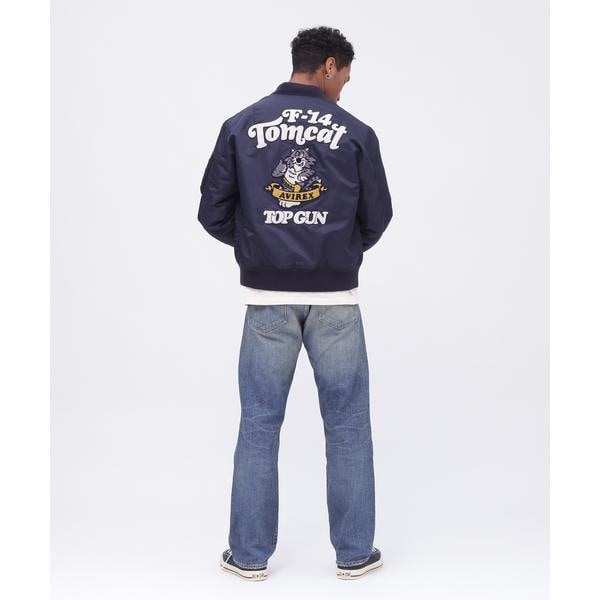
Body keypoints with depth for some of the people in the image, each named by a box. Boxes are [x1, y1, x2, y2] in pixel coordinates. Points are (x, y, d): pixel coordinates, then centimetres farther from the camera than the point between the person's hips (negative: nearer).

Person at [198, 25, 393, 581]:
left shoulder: (241, 126, 2)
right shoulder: (355, 132, -2)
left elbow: (213, 212, 2)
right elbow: (377, 218, 2)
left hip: (267, 297, 1)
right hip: (335, 298, -1)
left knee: (259, 426, 9)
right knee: (348, 427, 9)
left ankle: (250, 554, 17)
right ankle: (355, 552, 19)